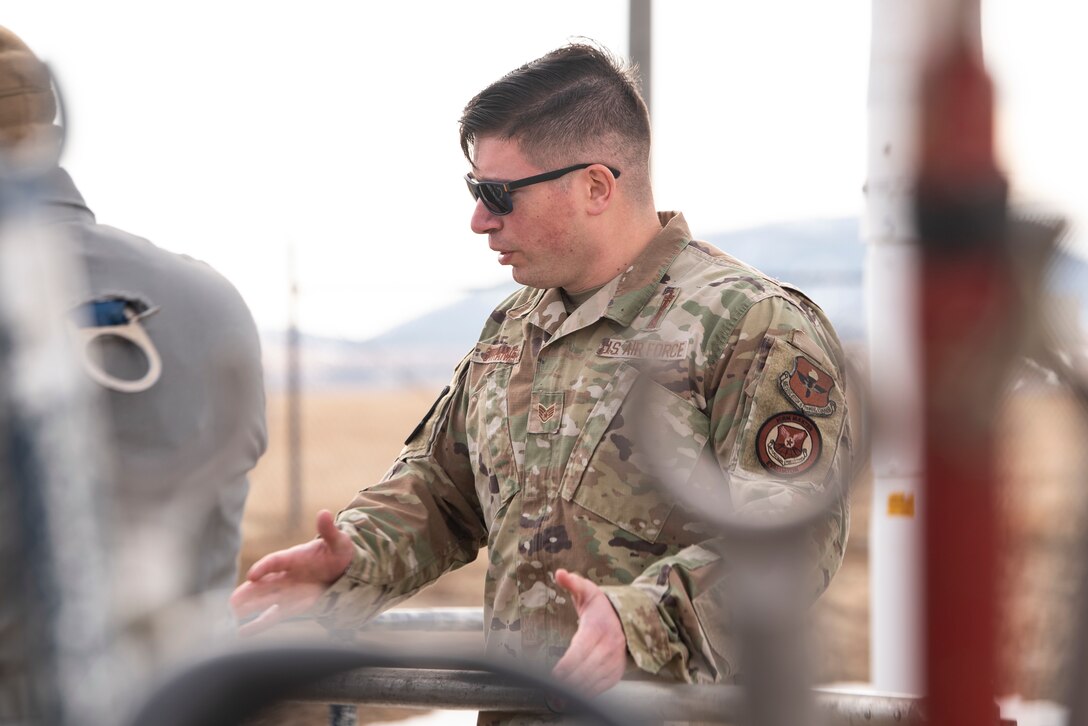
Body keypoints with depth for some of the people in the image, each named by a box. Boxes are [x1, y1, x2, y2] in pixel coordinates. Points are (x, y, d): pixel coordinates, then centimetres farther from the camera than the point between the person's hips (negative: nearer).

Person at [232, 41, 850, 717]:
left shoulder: (756, 330, -9)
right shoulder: (512, 328, 18)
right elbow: (441, 484, 25)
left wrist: (639, 621, -33)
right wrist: (354, 558, 5)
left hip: (680, 713, -6)